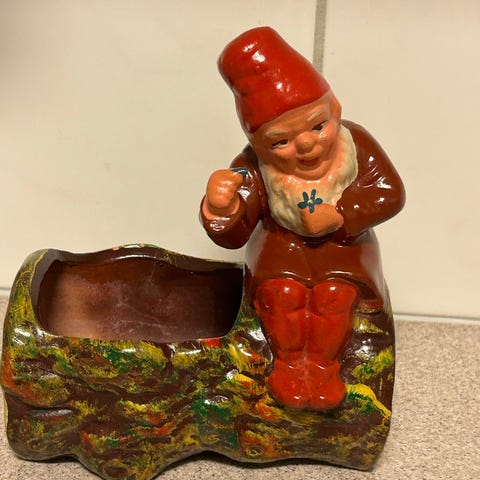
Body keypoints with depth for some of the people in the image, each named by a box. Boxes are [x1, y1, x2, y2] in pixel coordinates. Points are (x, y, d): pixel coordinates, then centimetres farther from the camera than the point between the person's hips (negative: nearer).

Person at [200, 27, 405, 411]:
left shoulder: (356, 144, -19)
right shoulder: (255, 169, -23)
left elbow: (390, 192, -17)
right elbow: (233, 235, -25)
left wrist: (339, 215, -29)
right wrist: (221, 206, -49)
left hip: (343, 243, 1)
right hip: (283, 243, 0)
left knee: (335, 292, -24)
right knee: (280, 290, -25)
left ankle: (323, 363, 2)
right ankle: (289, 361, 3)